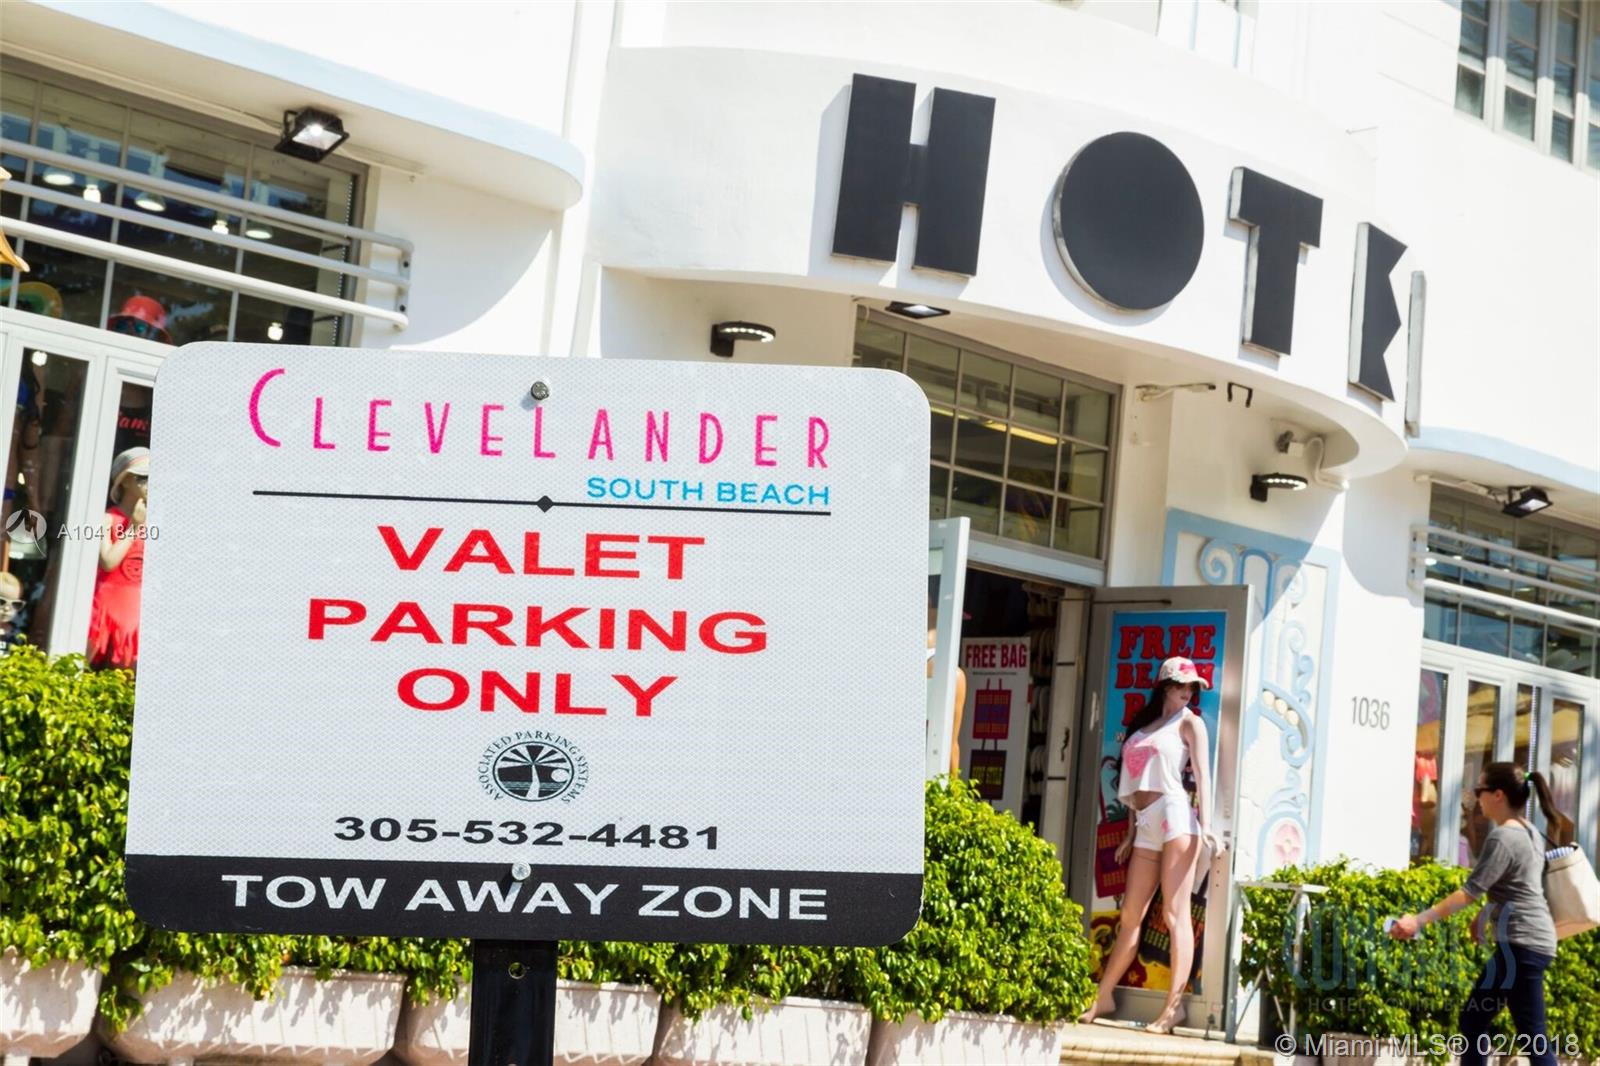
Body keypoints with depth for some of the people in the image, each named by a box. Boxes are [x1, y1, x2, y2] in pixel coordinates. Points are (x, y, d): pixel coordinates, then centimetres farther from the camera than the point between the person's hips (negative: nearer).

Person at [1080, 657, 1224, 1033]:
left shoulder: (1189, 723, 6)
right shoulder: (1144, 725, 22)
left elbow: (1202, 775, -4)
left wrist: (1205, 825, -15)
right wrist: (1131, 833, 20)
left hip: (1175, 817, -6)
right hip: (1146, 824, 6)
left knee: (1175, 914, -10)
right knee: (1130, 915, 8)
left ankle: (1174, 1005, -10)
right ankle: (1103, 998, 13)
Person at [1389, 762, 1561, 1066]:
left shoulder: (1502, 837, -15)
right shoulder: (1529, 833, 14)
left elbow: (1471, 891, -20)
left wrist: (1420, 920, -21)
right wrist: (1486, 915, 24)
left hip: (1522, 944, -10)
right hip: (1530, 942, 10)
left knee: (1532, 1036, -8)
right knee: (1473, 1022, 11)